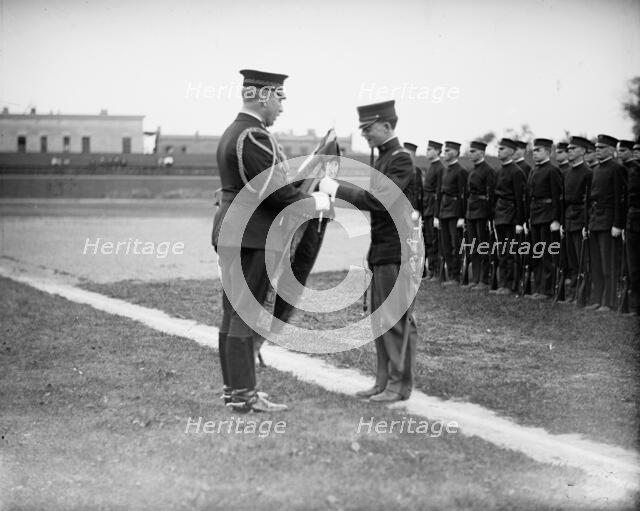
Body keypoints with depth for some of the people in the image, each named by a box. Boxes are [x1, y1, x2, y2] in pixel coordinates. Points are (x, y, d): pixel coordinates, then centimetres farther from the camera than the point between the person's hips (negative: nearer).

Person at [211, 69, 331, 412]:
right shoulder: (254, 137, -16)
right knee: (246, 315, -7)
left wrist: (304, 202, 12)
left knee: (233, 314, 12)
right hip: (251, 238, -10)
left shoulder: (232, 133, 16)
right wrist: (316, 203, -5)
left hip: (230, 233, 10)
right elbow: (277, 190, -20)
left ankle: (233, 388, 17)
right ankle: (243, 394, -5)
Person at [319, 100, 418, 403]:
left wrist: (338, 189, -20)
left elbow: (380, 199, -24)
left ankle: (400, 384, 0)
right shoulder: (382, 157, 16)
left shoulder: (401, 159, -14)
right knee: (380, 320, 11)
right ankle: (384, 381, 16)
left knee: (397, 321, -5)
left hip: (396, 252, -9)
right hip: (381, 252, 10)